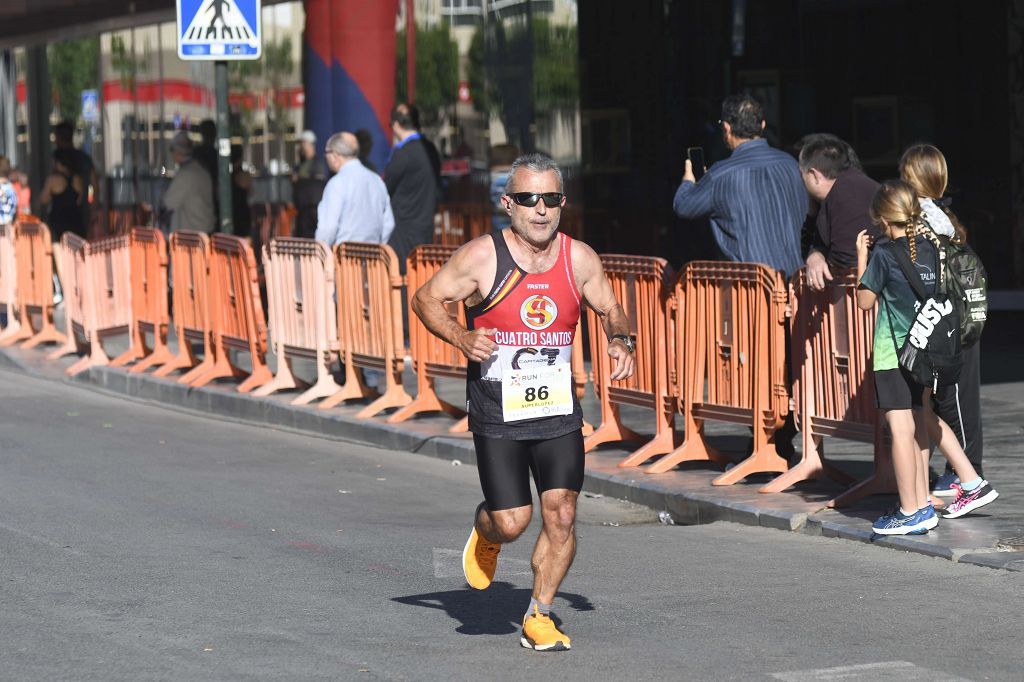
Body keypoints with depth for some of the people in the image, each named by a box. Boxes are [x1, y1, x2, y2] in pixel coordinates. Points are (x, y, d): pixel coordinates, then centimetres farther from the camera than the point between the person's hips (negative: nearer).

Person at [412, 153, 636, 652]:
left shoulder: (579, 259, -1)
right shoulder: (482, 257, -11)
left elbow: (610, 309, 15)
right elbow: (425, 299, -2)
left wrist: (620, 340, -6)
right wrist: (462, 339, -18)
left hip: (558, 411, 3)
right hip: (497, 417, -3)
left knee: (561, 516, -5)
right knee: (513, 522, -6)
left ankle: (539, 616, 13)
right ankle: (484, 536, 32)